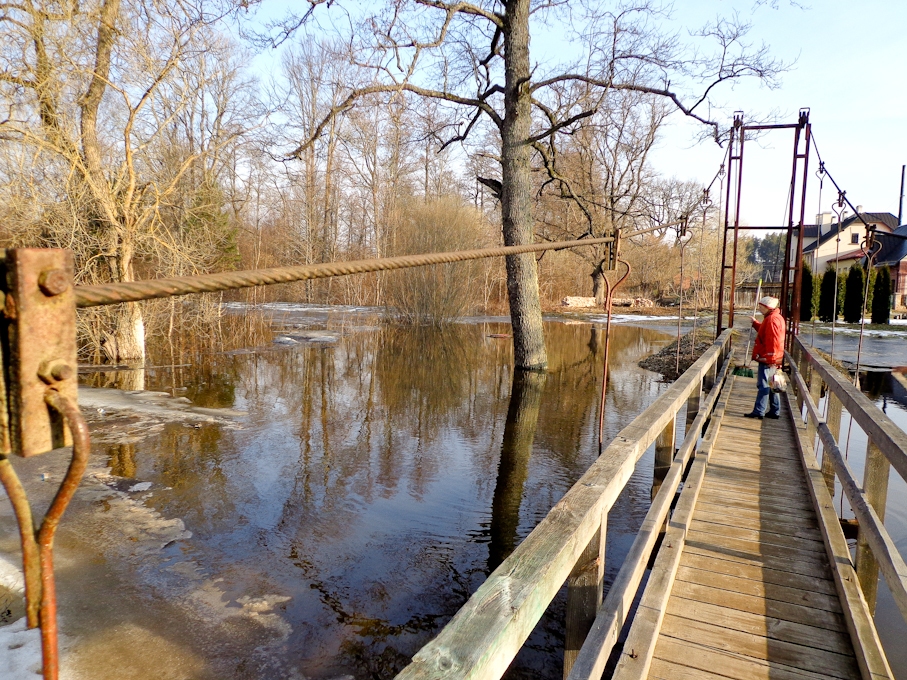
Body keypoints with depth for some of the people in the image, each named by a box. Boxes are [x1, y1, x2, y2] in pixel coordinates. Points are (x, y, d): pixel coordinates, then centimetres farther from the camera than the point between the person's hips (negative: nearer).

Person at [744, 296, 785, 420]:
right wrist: (755, 323, 31)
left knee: (763, 385, -8)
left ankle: (759, 412, -7)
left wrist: (769, 358, -24)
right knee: (771, 385, 15)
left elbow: (772, 341, -23)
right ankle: (774, 411, 21)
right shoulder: (776, 317, 16)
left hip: (767, 359, -11)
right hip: (772, 359, 11)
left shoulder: (772, 319, -17)